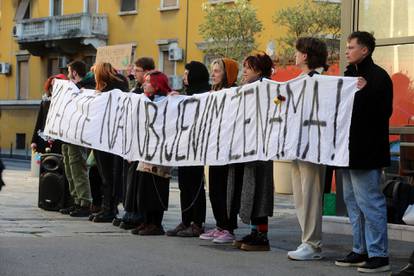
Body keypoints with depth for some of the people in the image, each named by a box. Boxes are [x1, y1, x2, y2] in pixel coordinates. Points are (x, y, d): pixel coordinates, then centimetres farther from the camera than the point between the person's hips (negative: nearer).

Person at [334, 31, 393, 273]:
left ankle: (378, 255, -4)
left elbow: (384, 111, -18)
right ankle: (361, 250, 20)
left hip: (367, 151, -9)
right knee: (353, 201, 13)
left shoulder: (378, 76, -10)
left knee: (369, 202, -8)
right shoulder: (349, 74, 16)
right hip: (349, 150, 10)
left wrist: (365, 90, -23)